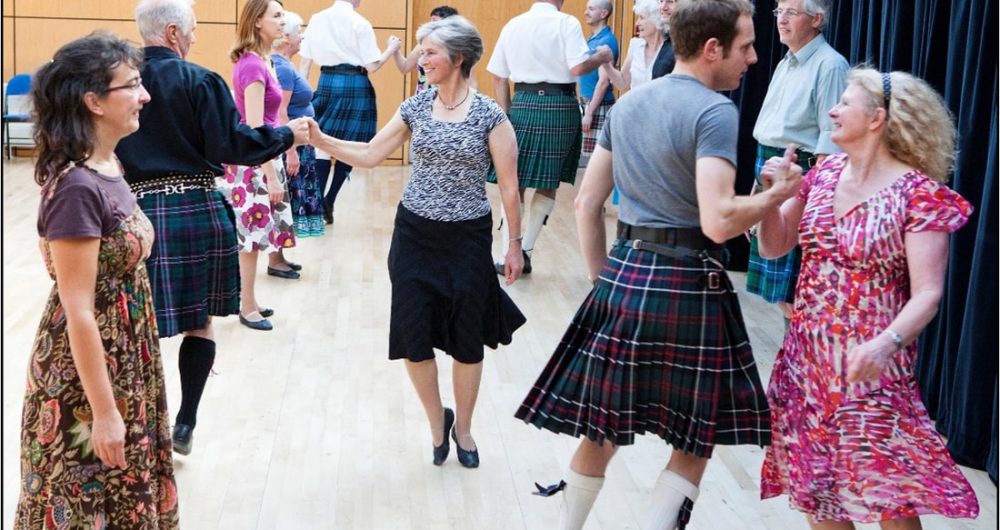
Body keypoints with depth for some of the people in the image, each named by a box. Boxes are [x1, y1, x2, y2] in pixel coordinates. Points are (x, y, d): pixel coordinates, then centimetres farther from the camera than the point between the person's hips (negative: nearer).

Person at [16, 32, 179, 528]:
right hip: (87, 370, -8)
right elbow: (77, 311, -23)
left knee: (121, 490, 20)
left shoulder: (106, 166, 2)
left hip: (121, 356, 8)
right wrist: (104, 412, -20)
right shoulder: (76, 186, -24)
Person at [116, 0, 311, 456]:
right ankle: (185, 424, 19)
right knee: (199, 323, 13)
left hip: (137, 210, 2)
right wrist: (287, 135, 1)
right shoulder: (199, 81, -8)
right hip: (195, 211, -2)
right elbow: (231, 145, -10)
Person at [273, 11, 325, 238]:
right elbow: (280, 114, -23)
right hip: (289, 146, -10)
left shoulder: (280, 65, 12)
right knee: (285, 202, -5)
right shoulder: (282, 68, -18)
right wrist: (291, 151, -24)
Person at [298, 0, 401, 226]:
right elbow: (371, 66, -8)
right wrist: (391, 48, 8)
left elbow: (304, 61, 6)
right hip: (354, 86, -4)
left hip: (326, 83, 4)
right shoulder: (360, 23, -7)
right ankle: (328, 201, -4)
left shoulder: (316, 19, 7)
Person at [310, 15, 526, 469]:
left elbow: (509, 186, -5)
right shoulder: (415, 107, 1)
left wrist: (515, 244, -3)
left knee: (466, 342, 9)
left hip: (468, 239, -3)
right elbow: (371, 155, 4)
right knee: (414, 338, 2)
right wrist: (321, 141, -8)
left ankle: (462, 428, 31)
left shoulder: (489, 115, -10)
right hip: (414, 234, 3)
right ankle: (437, 422, 27)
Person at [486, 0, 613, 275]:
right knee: (549, 184, 11)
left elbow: (498, 77, 8)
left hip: (523, 104, 3)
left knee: (513, 183, 9)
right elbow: (578, 67, -15)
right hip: (559, 106, -3)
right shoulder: (567, 23, -5)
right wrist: (602, 56, 3)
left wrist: (506, 115, 12)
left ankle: (508, 257, 5)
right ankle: (525, 251, 7)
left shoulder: (513, 25, 8)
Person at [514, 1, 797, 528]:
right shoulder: (715, 111, -12)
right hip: (688, 288, -6)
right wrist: (776, 194, -7)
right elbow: (718, 222, -22)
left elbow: (587, 203, 14)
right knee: (695, 442, 10)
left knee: (602, 429, 19)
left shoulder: (626, 103, 11)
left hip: (624, 275, 7)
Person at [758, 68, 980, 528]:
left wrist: (888, 343, -35)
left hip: (867, 364, -6)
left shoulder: (918, 194, -13)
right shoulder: (824, 173, 6)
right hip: (806, 357, 6)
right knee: (814, 488, 14)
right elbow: (773, 247, 11)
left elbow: (927, 294, -18)